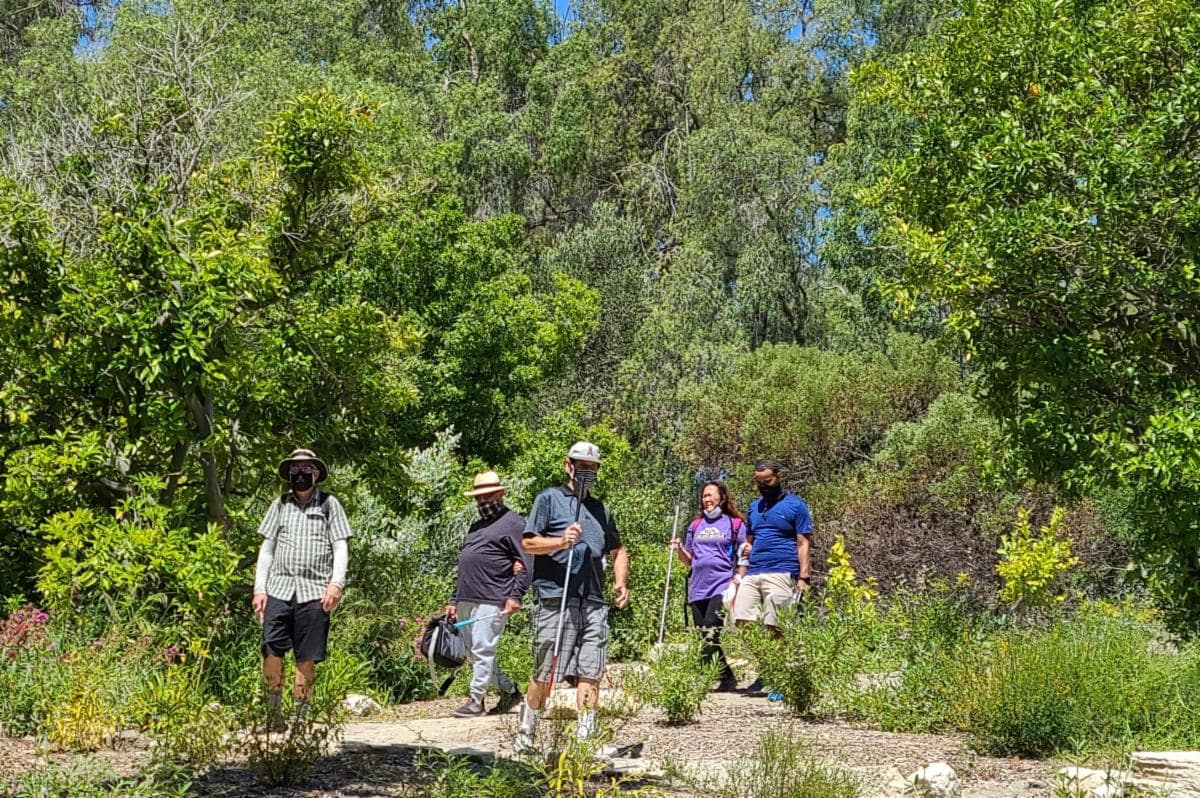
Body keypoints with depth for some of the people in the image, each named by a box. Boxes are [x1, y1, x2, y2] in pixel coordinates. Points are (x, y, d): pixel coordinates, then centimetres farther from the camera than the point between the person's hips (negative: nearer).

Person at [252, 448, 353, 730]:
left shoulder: (329, 505, 9)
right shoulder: (280, 505, 16)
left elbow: (341, 547, 4)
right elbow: (266, 548, 16)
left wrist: (336, 583, -10)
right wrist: (259, 588, 7)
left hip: (314, 592, -2)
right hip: (279, 589, 2)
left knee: (307, 659, 0)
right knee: (271, 651, -10)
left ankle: (300, 718, 9)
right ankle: (273, 712, 2)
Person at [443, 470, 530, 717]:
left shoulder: (513, 523, -2)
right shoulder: (476, 526, 24)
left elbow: (527, 564, -10)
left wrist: (515, 596, -17)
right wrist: (454, 601, 23)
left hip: (491, 601, -9)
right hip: (466, 601, 9)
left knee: (482, 651, -7)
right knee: (472, 652, 11)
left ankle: (476, 700, 1)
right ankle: (509, 691, 21)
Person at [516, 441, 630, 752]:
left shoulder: (601, 509, 23)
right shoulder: (549, 499, 5)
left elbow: (618, 550, 30)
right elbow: (529, 543, -2)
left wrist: (621, 582, 13)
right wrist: (561, 542, -18)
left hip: (594, 602, 5)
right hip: (555, 599, -5)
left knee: (590, 674, -2)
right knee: (545, 673, 1)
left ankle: (585, 737, 1)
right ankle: (526, 733, 18)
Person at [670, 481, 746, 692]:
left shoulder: (735, 524, 5)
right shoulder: (695, 525, 18)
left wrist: (738, 577, -11)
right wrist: (679, 549, 1)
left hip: (722, 585, -5)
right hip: (697, 588, 5)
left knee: (711, 633, -17)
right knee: (704, 635, 5)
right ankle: (727, 678, 14)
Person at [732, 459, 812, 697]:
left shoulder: (795, 505, 3)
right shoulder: (754, 507, 21)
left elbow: (803, 543, -2)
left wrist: (803, 577, -11)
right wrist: (740, 574, 15)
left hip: (780, 574, -6)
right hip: (752, 575, 6)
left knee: (774, 628, -8)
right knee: (743, 622, -3)